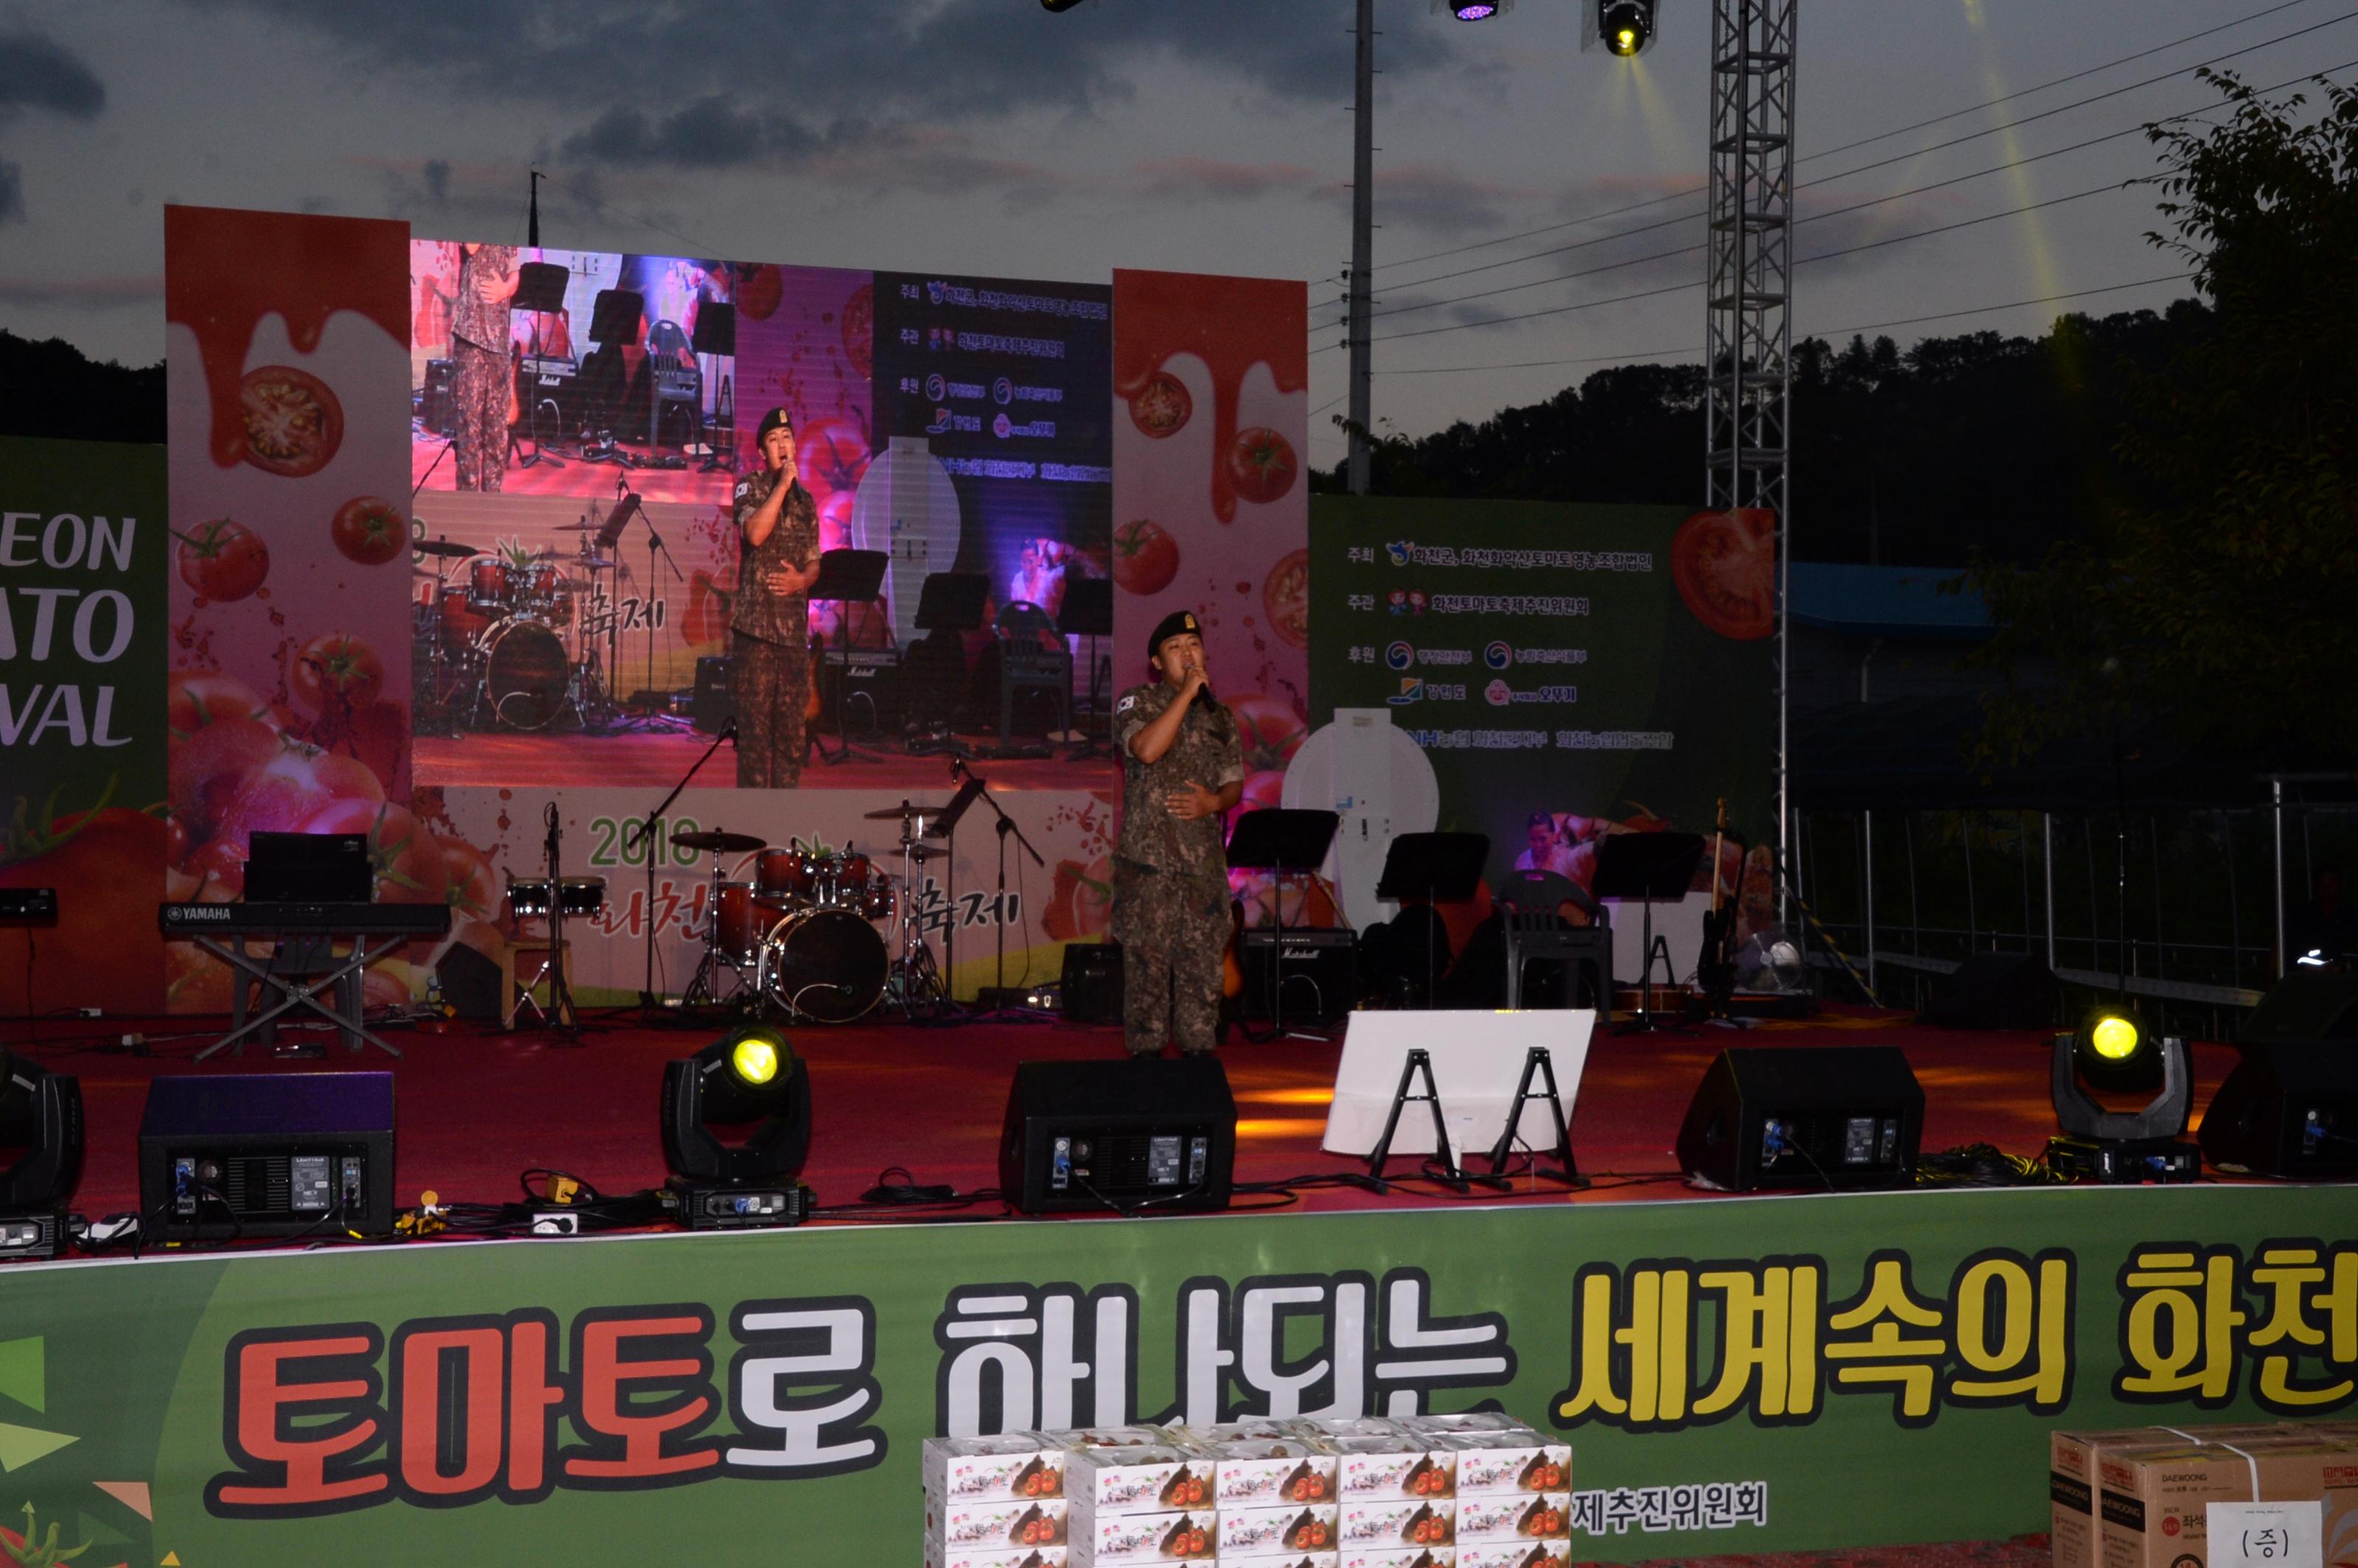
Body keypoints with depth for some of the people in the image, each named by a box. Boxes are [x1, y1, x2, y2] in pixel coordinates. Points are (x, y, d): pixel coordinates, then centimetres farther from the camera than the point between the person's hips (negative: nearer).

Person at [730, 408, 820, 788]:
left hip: (795, 626, 5)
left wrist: (801, 580, -4)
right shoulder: (750, 487, 3)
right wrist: (782, 485, -12)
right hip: (757, 623, -5)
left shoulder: (805, 500, 17)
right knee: (755, 720, -6)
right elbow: (754, 533, -16)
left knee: (791, 724, 6)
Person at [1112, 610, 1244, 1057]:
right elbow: (1147, 749, -19)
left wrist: (1214, 801, -6)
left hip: (1205, 862, 4)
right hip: (1148, 859, -4)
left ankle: (1199, 1054, 11)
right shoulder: (1137, 702, 2)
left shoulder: (1218, 716, 16)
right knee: (1146, 964, -3)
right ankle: (1145, 1057, 4)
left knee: (1203, 965, 4)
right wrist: (1187, 693, -14)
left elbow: (1235, 785, 18)